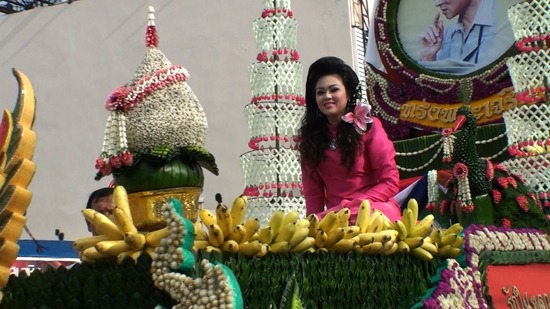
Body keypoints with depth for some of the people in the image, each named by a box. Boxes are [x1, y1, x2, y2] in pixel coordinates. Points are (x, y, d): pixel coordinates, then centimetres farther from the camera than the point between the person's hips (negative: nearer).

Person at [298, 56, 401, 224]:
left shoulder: (369, 126, -1)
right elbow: (312, 190, 6)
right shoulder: (309, 135, 9)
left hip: (375, 209, -2)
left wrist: (351, 208, -15)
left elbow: (390, 182, -5)